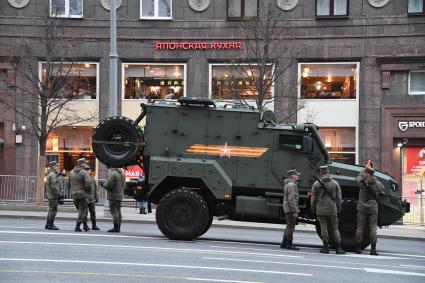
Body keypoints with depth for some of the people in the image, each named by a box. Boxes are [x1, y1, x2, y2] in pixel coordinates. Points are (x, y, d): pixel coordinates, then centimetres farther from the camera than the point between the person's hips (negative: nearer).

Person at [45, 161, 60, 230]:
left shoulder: (49, 174, 18)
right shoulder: (53, 175, -15)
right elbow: (54, 186, -21)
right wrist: (58, 194, -18)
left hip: (49, 195, 10)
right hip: (53, 195, -10)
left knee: (51, 210, 15)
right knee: (53, 210, -6)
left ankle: (48, 224, 19)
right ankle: (51, 225, -4)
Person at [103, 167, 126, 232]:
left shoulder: (113, 174, -16)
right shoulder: (121, 174, 14)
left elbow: (108, 185, -17)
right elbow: (123, 185, 19)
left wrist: (104, 184, 1)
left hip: (113, 196, -9)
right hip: (120, 195, 9)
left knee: (114, 211, -7)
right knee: (118, 211, 11)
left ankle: (116, 227, -10)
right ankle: (118, 227, 13)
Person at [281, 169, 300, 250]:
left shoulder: (287, 184, 18)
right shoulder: (292, 185, -15)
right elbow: (291, 199, -22)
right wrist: (295, 211, -22)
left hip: (287, 209, 10)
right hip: (291, 209, -10)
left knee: (289, 226, 15)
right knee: (291, 226, -5)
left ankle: (284, 244, 19)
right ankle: (289, 244, -3)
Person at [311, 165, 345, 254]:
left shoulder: (316, 184, -2)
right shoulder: (335, 183, 2)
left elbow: (313, 199, 1)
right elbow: (339, 198, 5)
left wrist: (313, 209, 12)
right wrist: (338, 208, 15)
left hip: (320, 209, -1)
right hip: (332, 210, 1)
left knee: (323, 228, 3)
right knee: (334, 228, 6)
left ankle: (325, 247, 4)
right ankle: (338, 248, 0)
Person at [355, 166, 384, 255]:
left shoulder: (362, 182, -10)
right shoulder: (378, 184, -2)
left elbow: (358, 177, 11)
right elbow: (382, 189, 20)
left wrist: (364, 172, 27)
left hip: (362, 208, -1)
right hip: (373, 208, 1)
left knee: (360, 227, 5)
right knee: (373, 228, 2)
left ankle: (358, 248, 6)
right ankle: (373, 249, -2)